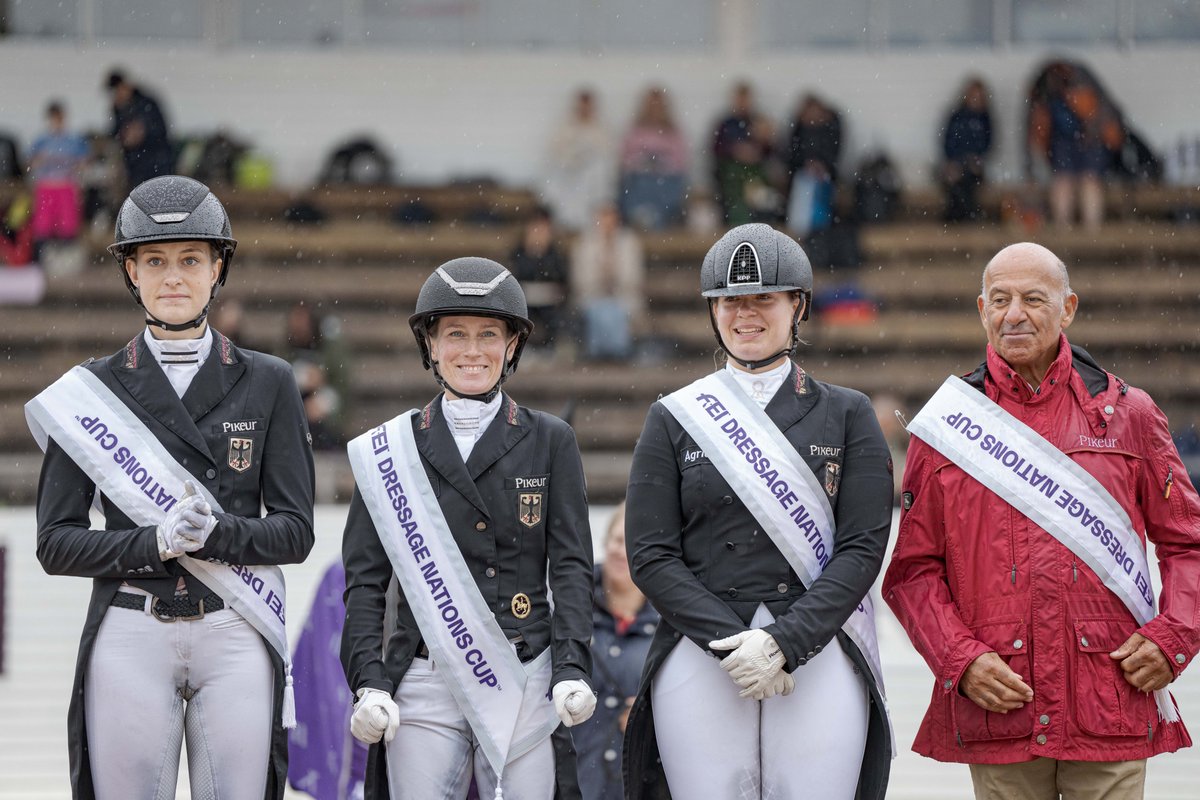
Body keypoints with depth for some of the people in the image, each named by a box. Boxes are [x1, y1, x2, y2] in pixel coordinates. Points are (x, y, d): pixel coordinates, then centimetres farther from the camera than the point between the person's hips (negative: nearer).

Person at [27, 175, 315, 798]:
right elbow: (57, 542, 3)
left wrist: (215, 533, -15)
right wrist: (155, 543, -14)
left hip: (235, 637, 0)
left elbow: (295, 530, 4)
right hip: (130, 635, 0)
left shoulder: (266, 384, 8)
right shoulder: (92, 391, 7)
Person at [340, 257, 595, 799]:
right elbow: (365, 580, 7)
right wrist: (368, 683, -5)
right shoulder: (390, 449, 10)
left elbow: (571, 567, 4)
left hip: (525, 686, 0)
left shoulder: (550, 442, 10)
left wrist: (572, 670, -9)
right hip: (424, 686, 0)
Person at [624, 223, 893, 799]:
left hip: (819, 660, 0)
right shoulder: (673, 420, 10)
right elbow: (651, 558, 3)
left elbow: (863, 548, 0)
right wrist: (731, 642, -11)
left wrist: (783, 642, -13)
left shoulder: (847, 416, 10)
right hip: (699, 662, 0)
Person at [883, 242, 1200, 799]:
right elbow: (913, 570, 7)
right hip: (998, 710, 0)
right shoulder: (946, 428, 7)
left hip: (1112, 711, 0)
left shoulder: (1127, 414, 8)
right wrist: (960, 660, -7)